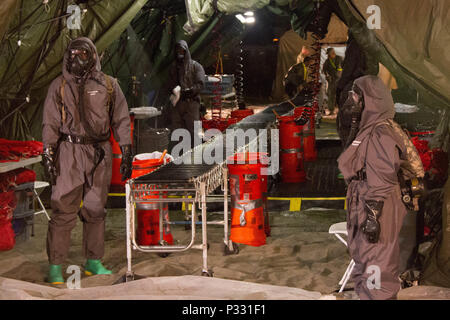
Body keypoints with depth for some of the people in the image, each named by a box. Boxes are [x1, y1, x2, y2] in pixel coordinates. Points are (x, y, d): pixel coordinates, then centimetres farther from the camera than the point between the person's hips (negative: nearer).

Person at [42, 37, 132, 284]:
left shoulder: (108, 85, 7)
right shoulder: (59, 86, 6)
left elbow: (121, 120, 9)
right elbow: (50, 124, 6)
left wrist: (126, 154, 6)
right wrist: (48, 155, -2)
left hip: (100, 153, 2)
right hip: (69, 152, -2)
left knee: (95, 209, 9)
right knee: (63, 210, -7)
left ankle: (93, 262, 20)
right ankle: (55, 267, -1)